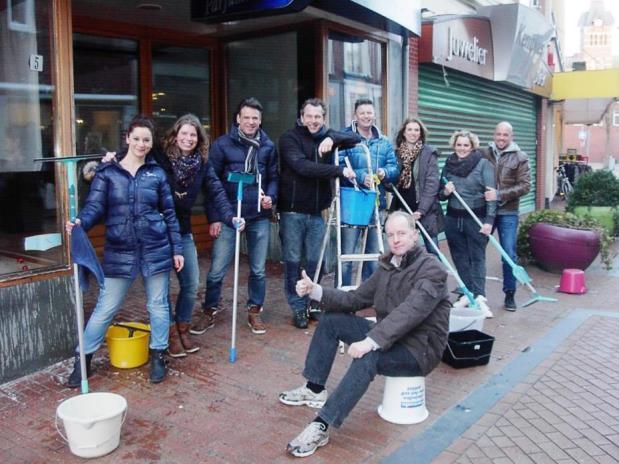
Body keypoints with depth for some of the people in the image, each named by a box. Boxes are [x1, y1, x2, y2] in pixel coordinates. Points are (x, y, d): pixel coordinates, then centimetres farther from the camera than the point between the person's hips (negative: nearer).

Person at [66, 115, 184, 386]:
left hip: (156, 249, 2)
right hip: (119, 251, -1)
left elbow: (169, 213, 8)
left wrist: (177, 249, 5)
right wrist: (80, 222, -26)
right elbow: (95, 206, -4)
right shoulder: (107, 172, 2)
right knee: (105, 307, 4)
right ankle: (83, 360, 19)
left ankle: (158, 356, 25)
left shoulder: (157, 173, 6)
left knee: (158, 305, 9)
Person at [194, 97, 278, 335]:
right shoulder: (222, 144, -3)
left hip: (259, 217, 3)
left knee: (258, 270, 11)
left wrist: (271, 196, -8)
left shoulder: (268, 146, 6)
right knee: (217, 270, 1)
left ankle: (254, 312, 27)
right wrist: (214, 217, -7)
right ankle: (209, 311, 21)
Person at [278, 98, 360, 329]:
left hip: (317, 212, 4)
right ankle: (298, 308, 12)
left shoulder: (327, 138, 9)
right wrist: (339, 170, -23)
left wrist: (333, 138, -17)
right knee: (293, 261, 2)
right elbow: (302, 166, -21)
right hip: (292, 211, -3)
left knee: (315, 262, 9)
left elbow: (356, 138, 1)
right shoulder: (289, 138, -5)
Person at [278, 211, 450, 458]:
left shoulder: (431, 269, -17)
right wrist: (315, 291, -8)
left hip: (419, 348, -8)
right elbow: (356, 298, 6)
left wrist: (370, 341, -41)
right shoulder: (388, 265, 7)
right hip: (389, 337, 8)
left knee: (368, 357, -36)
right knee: (331, 319, 3)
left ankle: (321, 426, -33)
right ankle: (314, 389, 10)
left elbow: (409, 313, -32)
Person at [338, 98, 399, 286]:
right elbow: (339, 167, -12)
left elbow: (395, 167, 7)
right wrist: (361, 176, -22)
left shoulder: (384, 142, 14)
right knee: (347, 255, -5)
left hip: (377, 204, 5)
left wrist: (385, 172, -15)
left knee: (373, 254, 14)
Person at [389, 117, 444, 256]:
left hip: (425, 210, -3)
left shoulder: (429, 152, -3)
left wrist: (421, 209, -18)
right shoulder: (397, 153, 8)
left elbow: (432, 183, -10)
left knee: (433, 252, 0)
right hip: (403, 209, 4)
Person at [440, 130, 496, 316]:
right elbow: (441, 195, 16)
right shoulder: (448, 164, 8)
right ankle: (468, 293, 18)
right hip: (453, 218, 5)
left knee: (477, 257, -4)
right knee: (460, 257, 8)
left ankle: (479, 297, -5)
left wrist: (489, 220, -16)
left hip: (476, 218, -5)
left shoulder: (483, 164, -5)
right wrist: (446, 192, -8)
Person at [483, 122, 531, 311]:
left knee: (509, 254, 1)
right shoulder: (485, 154, 4)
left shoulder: (520, 158, -1)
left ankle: (510, 294, 14)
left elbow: (525, 186, -8)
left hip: (507, 213, -2)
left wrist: (499, 194, -19)